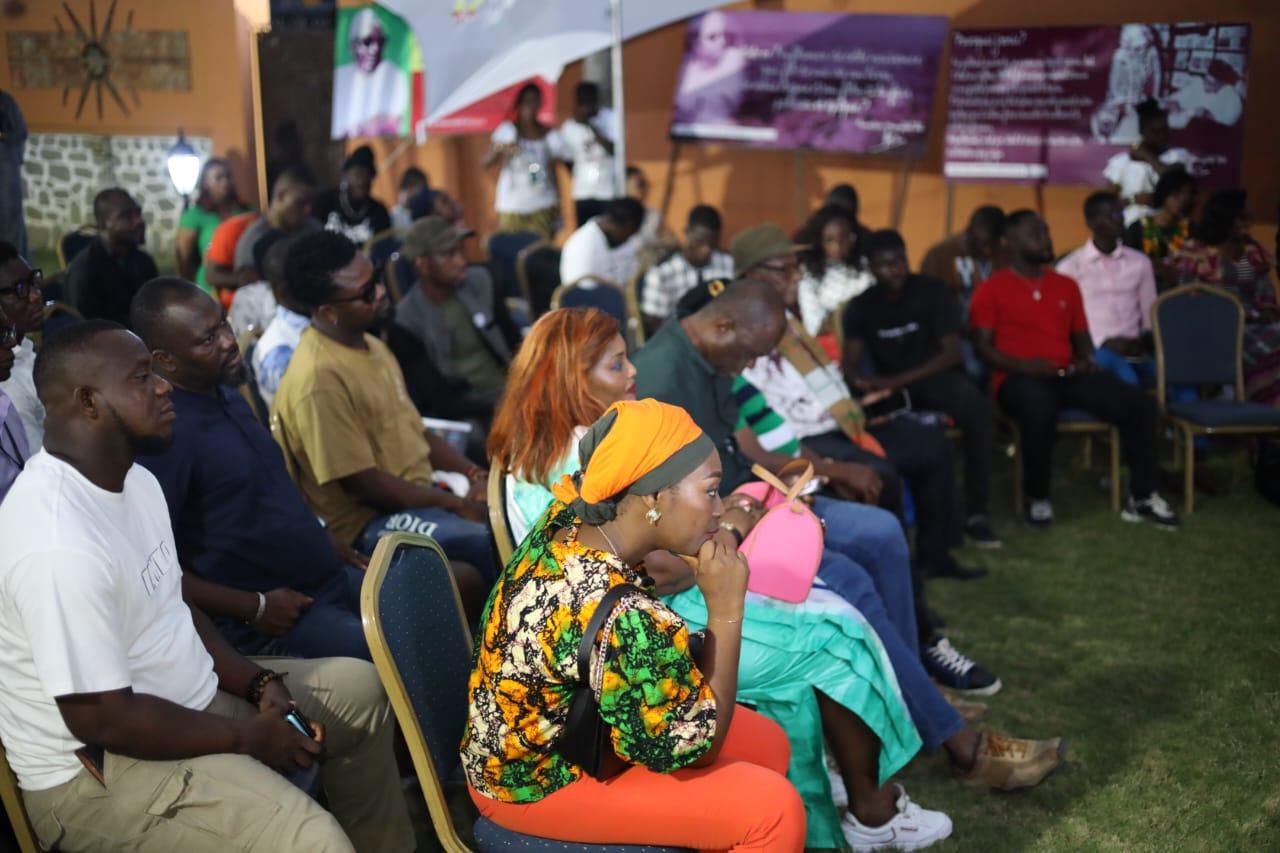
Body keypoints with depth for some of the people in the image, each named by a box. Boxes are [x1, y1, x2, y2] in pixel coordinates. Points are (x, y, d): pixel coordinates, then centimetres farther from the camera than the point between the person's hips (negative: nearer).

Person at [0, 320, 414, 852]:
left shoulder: (133, 480, 3)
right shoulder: (60, 544, -29)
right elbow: (102, 719, -26)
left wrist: (258, 682, 0)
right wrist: (250, 737, -16)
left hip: (184, 697, 10)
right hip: (95, 771, -10)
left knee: (359, 687, 16)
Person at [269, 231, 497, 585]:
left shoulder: (370, 346, 9)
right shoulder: (319, 379, -21)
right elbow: (363, 484, -19)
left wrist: (475, 474, 1)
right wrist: (458, 504, -15)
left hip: (421, 493, 9)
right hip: (369, 523, -9)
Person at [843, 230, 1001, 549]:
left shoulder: (934, 292, -4)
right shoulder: (862, 307, 4)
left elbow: (951, 353, -13)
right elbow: (850, 362, -5)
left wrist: (899, 380, -26)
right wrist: (860, 379, -32)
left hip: (936, 377, -2)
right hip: (891, 386, 2)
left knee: (975, 405, -36)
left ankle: (976, 513, -28)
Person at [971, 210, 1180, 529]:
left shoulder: (1066, 285, 21)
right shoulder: (991, 290, 4)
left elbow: (1081, 336, 24)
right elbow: (983, 347, -3)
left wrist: (1086, 359, 0)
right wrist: (1023, 365, -20)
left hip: (1067, 376, 6)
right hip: (1018, 379, -5)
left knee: (1140, 405, -14)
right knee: (1040, 410, -42)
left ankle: (1141, 499, -1)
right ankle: (1037, 498, -19)